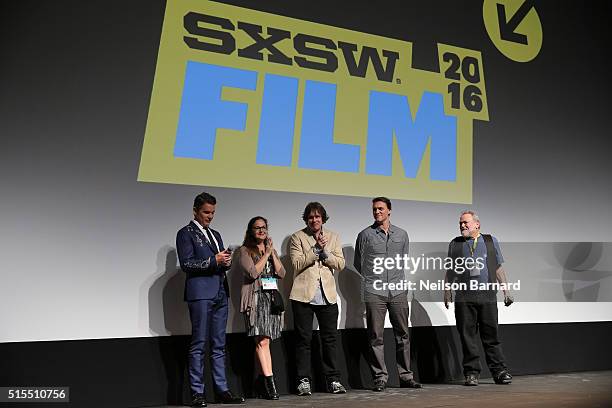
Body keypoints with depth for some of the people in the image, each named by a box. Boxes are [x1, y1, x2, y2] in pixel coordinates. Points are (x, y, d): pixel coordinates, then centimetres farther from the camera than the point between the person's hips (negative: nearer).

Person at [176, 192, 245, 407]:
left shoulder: (215, 234, 22)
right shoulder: (186, 233, 0)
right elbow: (186, 264, -9)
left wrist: (226, 262, 1)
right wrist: (214, 261, -16)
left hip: (220, 293, 7)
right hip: (200, 293, -7)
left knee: (219, 345, 9)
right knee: (199, 344, -2)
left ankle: (222, 390, 14)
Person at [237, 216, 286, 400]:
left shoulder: (271, 250, 20)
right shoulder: (245, 250, 4)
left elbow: (282, 273, 9)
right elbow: (252, 272, -10)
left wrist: (272, 253, 1)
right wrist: (266, 254, -4)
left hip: (272, 297, 5)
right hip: (256, 297, -5)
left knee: (264, 341, 3)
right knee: (262, 341, -10)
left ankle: (263, 380, 11)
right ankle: (269, 382, -9)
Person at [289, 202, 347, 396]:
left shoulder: (333, 237, 12)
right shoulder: (297, 237, 3)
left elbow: (340, 264, 4)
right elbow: (297, 264, -9)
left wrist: (325, 251, -10)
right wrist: (316, 248, -12)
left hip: (327, 296, 3)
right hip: (304, 295, -2)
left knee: (330, 338, 7)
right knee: (303, 339, 3)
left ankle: (333, 379, 17)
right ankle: (303, 380, 14)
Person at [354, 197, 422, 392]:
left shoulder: (402, 234, 11)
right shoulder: (365, 235, 3)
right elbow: (358, 264, 10)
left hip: (398, 291, 3)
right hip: (374, 293, -2)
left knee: (403, 335, 7)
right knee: (376, 337, 0)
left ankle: (405, 376, 18)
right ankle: (380, 377, 9)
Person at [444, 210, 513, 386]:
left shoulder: (491, 241, 13)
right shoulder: (455, 244, 12)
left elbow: (498, 268, 15)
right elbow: (450, 271, 13)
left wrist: (506, 291, 10)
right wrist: (447, 292, 8)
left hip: (488, 296, 0)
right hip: (463, 298, 0)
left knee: (491, 335, 3)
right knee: (467, 336, 2)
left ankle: (499, 371, 14)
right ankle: (471, 373, 11)